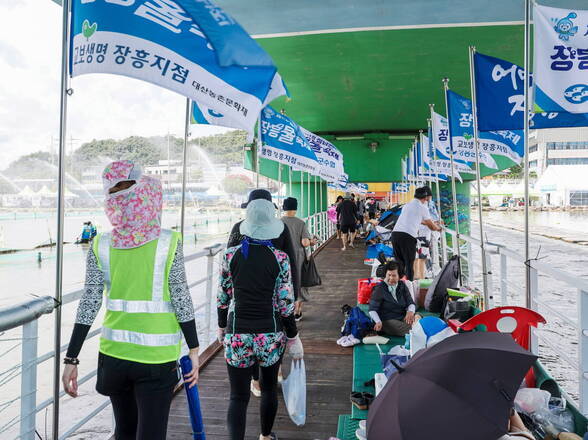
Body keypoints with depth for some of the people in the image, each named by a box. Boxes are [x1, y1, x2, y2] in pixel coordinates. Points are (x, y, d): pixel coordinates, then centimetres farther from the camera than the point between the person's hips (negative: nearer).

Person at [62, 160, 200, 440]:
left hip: (114, 353, 3)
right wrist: (193, 349, 0)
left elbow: (88, 305, -4)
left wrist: (71, 359, 3)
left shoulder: (101, 246, -5)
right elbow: (181, 301, -10)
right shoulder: (168, 243, -12)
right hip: (157, 356, -3)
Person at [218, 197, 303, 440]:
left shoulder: (230, 255, -6)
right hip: (271, 335, 1)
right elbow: (285, 304, -8)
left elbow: (223, 297, 2)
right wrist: (293, 337, 3)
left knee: (238, 396, 7)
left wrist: (221, 327, 17)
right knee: (269, 387, 22)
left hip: (238, 335, 0)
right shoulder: (280, 259, -10)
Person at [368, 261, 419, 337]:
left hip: (403, 317, 5)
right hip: (387, 321, -5)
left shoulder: (402, 286, 12)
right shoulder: (379, 289, -2)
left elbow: (411, 303, 9)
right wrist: (378, 322, -27)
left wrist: (410, 312, -15)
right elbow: (372, 310, -7)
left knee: (417, 317, -26)